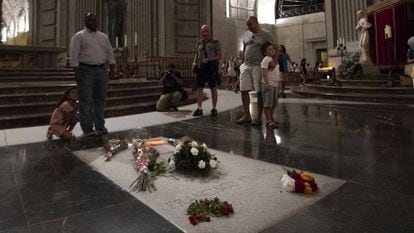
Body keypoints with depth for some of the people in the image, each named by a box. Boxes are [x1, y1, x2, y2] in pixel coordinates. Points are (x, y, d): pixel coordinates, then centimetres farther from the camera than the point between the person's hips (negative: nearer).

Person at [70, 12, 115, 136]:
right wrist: (76, 71, -12)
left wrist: (112, 64, 3)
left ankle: (100, 127, 14)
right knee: (86, 101, -3)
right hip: (86, 71, -5)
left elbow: (109, 51, 16)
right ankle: (87, 129, 2)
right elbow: (74, 54, -5)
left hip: (101, 70, 5)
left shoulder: (103, 36, 18)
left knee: (100, 100, 6)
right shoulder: (79, 36, 2)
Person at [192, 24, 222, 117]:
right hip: (200, 68, 4)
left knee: (213, 88, 1)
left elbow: (219, 56, -3)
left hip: (211, 68, -4)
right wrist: (194, 62, 3)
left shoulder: (215, 42, 1)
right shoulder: (199, 42, 14)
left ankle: (214, 109, 9)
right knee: (199, 88, -3)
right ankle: (199, 109, 0)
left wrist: (209, 59, -16)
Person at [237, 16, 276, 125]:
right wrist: (243, 63, 15)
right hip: (246, 66, 5)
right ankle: (247, 116, 11)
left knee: (259, 92, -2)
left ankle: (259, 117, 7)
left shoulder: (265, 35, -1)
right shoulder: (246, 34, 14)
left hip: (258, 66, -5)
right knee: (243, 90, 0)